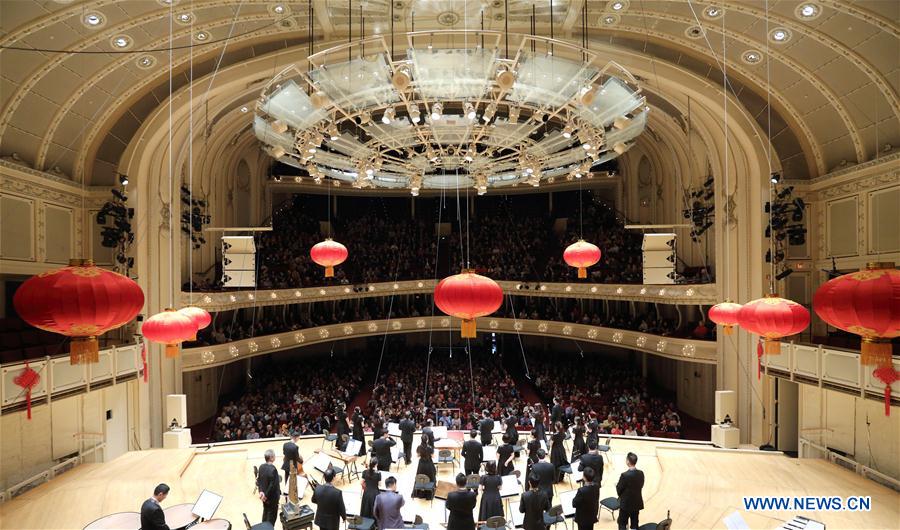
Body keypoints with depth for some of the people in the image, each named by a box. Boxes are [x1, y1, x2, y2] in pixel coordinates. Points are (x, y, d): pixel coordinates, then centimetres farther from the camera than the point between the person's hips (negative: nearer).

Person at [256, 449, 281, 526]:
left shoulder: (261, 467, -4)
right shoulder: (273, 469, -28)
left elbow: (258, 480, 1)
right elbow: (273, 485, -26)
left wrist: (261, 491, -6)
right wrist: (266, 495, -14)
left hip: (264, 495, 8)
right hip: (272, 497, -8)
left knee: (265, 513, 24)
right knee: (272, 516, 9)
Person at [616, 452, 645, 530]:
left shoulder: (625, 475, -26)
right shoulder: (641, 473, -8)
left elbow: (619, 490, -16)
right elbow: (641, 486, 5)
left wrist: (617, 486, 6)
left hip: (626, 504, -5)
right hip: (637, 503, 6)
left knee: (622, 524, 10)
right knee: (635, 524, 19)